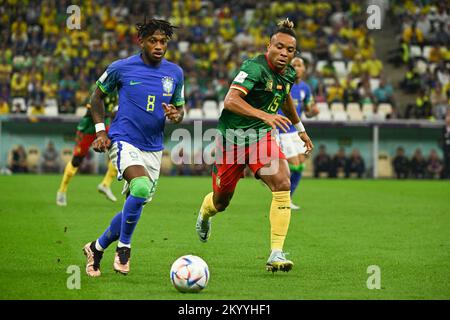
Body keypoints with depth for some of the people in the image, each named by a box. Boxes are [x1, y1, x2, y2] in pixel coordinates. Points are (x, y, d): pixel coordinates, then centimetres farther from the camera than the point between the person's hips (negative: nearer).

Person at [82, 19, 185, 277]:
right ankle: (124, 247, -11)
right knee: (141, 187, -32)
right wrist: (101, 131, 0)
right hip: (123, 141, -5)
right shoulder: (121, 68, -5)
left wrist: (176, 115, -8)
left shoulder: (175, 73, 5)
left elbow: (180, 109, 16)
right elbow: (97, 96, 10)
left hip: (154, 148, 5)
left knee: (134, 209, 8)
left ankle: (97, 248, 33)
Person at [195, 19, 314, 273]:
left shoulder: (289, 73, 2)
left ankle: (276, 254, -21)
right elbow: (230, 101, -35)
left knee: (283, 184, -22)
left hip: (262, 137, 5)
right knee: (221, 202, 10)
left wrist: (301, 129, 33)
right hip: (232, 137, -5)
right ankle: (204, 214, 52)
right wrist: (264, 115, -46)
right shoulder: (255, 68, -22)